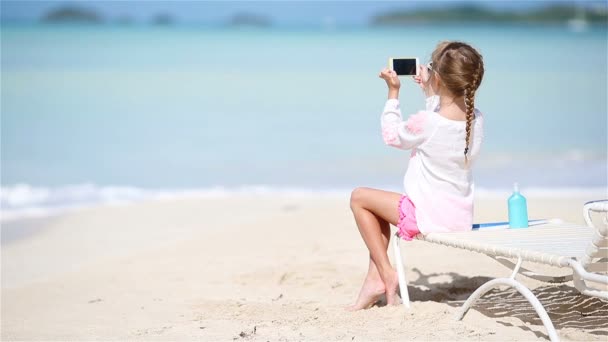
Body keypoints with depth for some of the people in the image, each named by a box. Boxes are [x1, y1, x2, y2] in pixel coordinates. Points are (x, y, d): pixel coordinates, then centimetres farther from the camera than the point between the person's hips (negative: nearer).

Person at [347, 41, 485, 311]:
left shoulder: (425, 122, -23)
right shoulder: (476, 119, -4)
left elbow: (393, 135, -1)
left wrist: (393, 93, 6)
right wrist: (430, 92, 23)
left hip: (430, 217, -8)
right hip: (462, 217, 8)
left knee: (359, 198, 11)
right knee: (381, 204, 28)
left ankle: (386, 274, 11)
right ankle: (374, 279, 24)